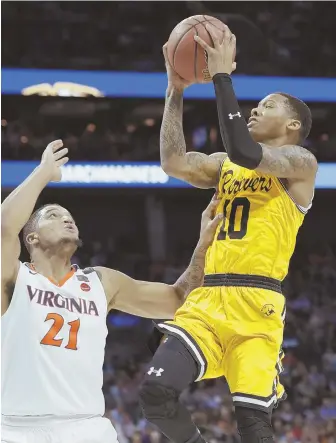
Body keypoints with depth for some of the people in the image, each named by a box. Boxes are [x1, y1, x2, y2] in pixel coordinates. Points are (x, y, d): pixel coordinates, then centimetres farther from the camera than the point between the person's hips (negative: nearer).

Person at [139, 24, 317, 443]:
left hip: (256, 303, -6)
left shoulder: (300, 161, 2)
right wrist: (176, 91, 7)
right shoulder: (225, 165, 23)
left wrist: (222, 75, -12)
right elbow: (174, 163, 8)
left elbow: (244, 153, -16)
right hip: (208, 299, 6)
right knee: (156, 391, -13)